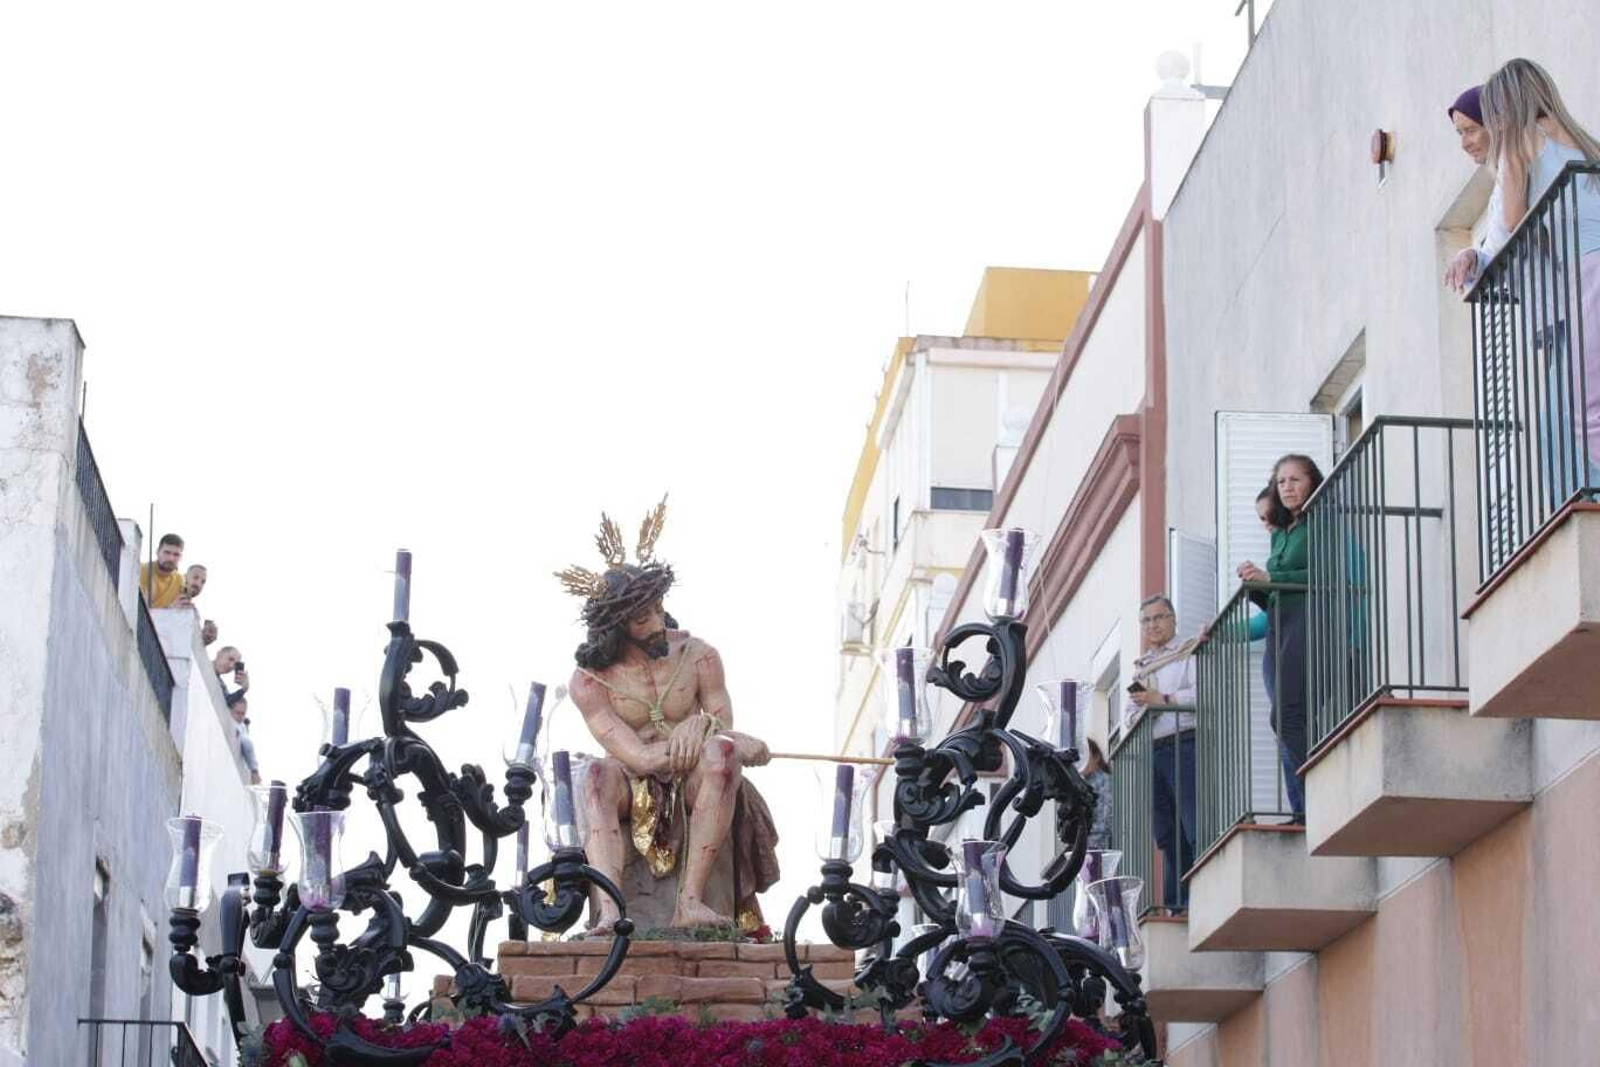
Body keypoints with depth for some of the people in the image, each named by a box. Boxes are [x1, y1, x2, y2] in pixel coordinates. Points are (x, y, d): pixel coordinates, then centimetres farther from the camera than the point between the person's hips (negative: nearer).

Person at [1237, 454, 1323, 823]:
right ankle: (1301, 811, -2)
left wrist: (1270, 578, -13)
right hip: (1278, 631, 8)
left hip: (1308, 625, -8)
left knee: (1287, 718, -19)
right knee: (1287, 725, 0)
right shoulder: (1280, 535, 26)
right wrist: (1253, 584, 5)